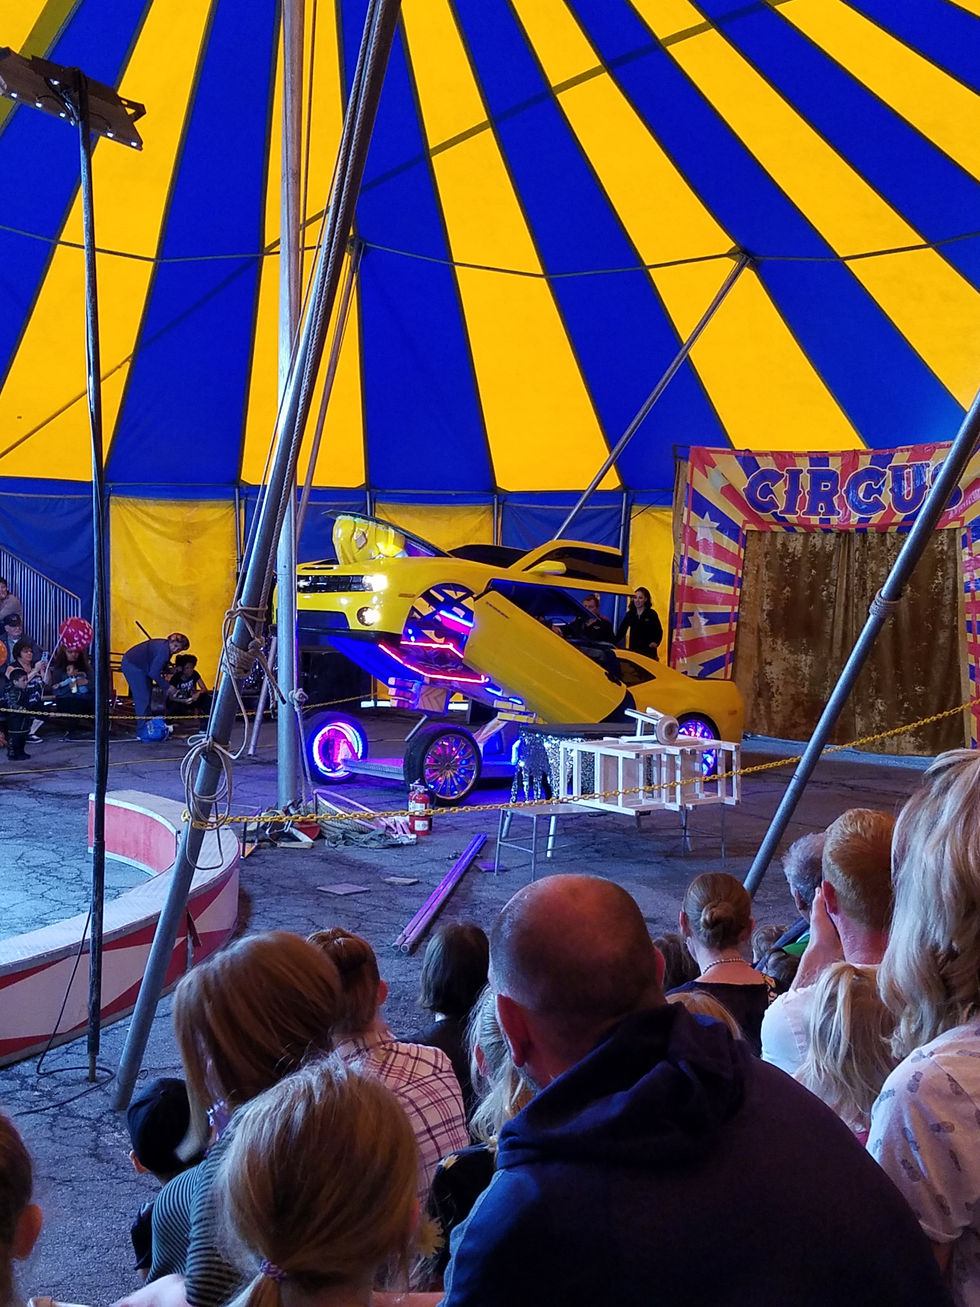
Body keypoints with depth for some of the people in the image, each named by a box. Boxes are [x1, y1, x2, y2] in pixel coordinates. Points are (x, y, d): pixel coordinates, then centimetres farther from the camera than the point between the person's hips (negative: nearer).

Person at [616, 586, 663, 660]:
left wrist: (656, 642, -17)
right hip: (633, 650, 3)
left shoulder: (652, 614, 0)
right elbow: (621, 630, 10)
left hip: (648, 651, -3)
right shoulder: (630, 614, 10)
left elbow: (659, 631, 1)